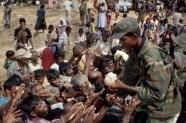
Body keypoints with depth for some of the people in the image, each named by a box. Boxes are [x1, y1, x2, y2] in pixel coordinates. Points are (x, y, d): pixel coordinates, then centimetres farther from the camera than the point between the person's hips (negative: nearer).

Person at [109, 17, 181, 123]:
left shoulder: (153, 59, -32)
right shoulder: (135, 51, -6)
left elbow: (156, 94, -31)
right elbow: (129, 76, 4)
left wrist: (124, 87, -30)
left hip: (164, 110, -7)